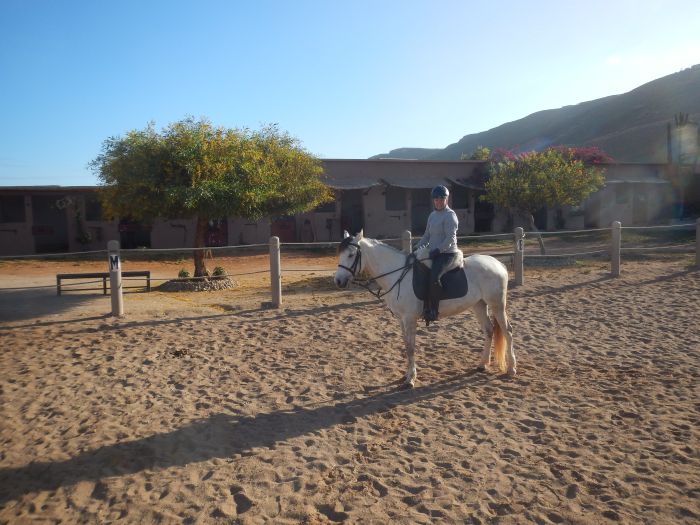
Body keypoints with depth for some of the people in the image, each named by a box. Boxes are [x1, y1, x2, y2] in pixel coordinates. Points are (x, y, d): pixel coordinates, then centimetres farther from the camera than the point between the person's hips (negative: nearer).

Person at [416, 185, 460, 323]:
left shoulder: (450, 215, -9)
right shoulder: (432, 215, 16)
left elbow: (450, 238, -16)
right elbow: (426, 236, 22)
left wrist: (438, 250, -22)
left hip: (448, 254, -9)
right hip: (434, 254, 9)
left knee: (434, 277, -32)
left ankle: (433, 311, -22)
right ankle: (425, 306, 8)